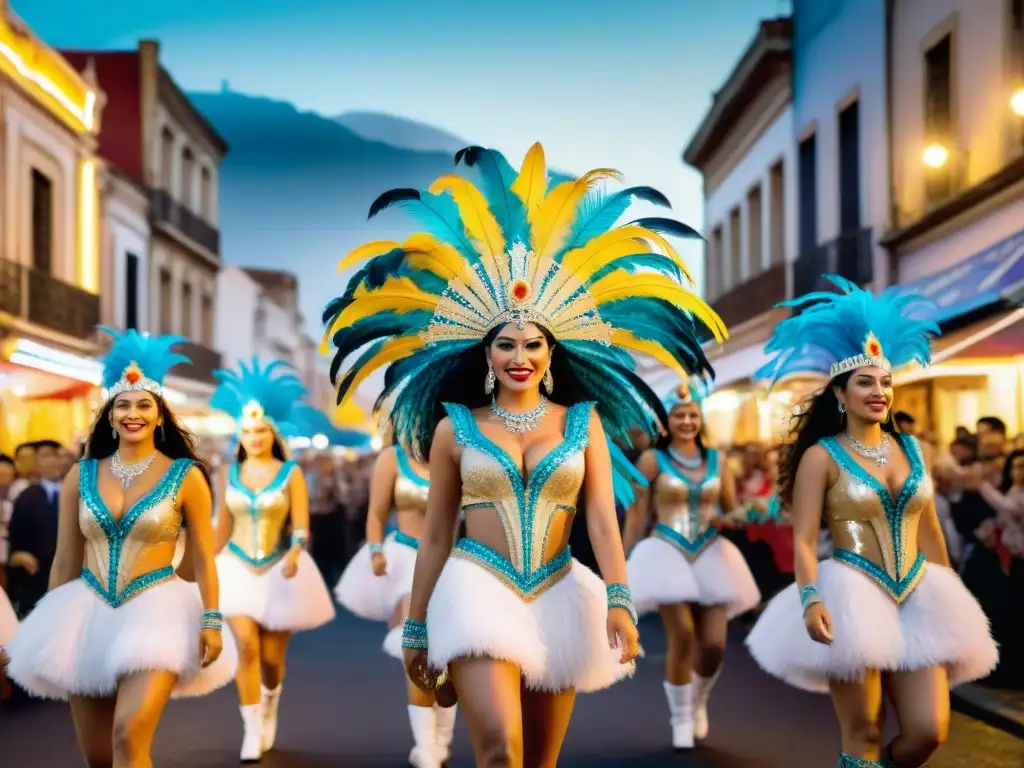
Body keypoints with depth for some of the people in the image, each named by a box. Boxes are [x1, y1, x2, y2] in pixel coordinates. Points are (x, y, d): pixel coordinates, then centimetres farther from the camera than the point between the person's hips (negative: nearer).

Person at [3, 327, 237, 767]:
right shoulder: (81, 476, 7)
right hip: (87, 613, 4)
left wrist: (212, 622, -9)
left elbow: (203, 558, 0)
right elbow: (64, 561, 11)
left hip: (155, 610, -4)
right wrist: (49, 626, 11)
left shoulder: (186, 476, -1)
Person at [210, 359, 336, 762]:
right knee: (246, 647, -15)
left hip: (279, 570, -1)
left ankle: (269, 706, 38)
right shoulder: (230, 474, 4)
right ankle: (252, 731, -10)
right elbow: (223, 526, 11)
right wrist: (210, 565, 14)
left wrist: (293, 556, -28)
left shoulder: (291, 474, -4)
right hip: (238, 569, 1)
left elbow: (301, 527, -9)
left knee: (272, 655, 6)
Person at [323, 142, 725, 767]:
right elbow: (436, 534, 9)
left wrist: (619, 599, -16)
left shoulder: (583, 422, 8)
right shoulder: (455, 428, 6)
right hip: (477, 591, -2)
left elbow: (603, 518, -1)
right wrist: (417, 627, 9)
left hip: (557, 596, 2)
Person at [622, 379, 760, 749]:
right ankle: (681, 719, 6)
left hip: (711, 554, 3)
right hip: (668, 553, -3)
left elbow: (734, 510, 16)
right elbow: (637, 514, -2)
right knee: (681, 636, -14)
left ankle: (699, 701, 29)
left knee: (714, 644, -4)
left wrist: (727, 520, -8)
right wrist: (623, 563, -3)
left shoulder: (717, 460, 10)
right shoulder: (652, 459, -1)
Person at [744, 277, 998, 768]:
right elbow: (804, 539, -10)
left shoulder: (910, 449, 12)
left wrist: (949, 596, 17)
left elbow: (928, 531, 17)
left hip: (917, 597, 5)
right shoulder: (821, 456, -4)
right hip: (853, 596, -5)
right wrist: (810, 600, -25)